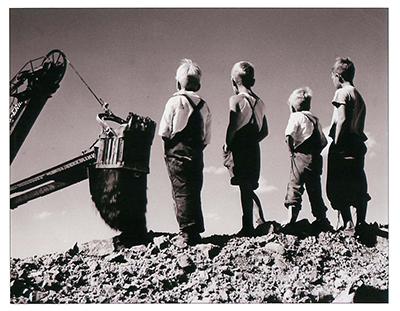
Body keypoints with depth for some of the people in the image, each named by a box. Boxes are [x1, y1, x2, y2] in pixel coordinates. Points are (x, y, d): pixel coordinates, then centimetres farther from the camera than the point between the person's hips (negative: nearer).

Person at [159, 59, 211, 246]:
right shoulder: (204, 106, 10)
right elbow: (207, 138, 10)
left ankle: (186, 233, -8)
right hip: (197, 155, 5)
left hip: (177, 154, -5)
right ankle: (196, 233, 12)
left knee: (181, 193, -4)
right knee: (194, 193, 10)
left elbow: (163, 132, -6)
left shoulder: (175, 101, -5)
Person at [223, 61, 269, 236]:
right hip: (254, 149, 6)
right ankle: (260, 221, 7)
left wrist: (227, 147, -5)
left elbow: (232, 126, -16)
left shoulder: (236, 100, -8)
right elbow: (264, 131, 14)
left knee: (245, 187, -5)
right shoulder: (259, 102, 12)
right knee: (249, 188, 15)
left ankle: (248, 227, -4)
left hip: (239, 149, -6)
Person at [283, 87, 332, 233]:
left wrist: (292, 151, -6)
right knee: (315, 190, 11)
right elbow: (324, 141, 19)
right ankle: (322, 221, 12)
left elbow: (289, 136, -16)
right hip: (316, 159, 6)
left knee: (294, 188, -7)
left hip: (301, 157, -6)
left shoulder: (296, 117, 0)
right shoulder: (315, 119, 19)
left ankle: (291, 220, -16)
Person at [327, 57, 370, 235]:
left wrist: (336, 144, -17)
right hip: (358, 144, 8)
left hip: (343, 146, -8)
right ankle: (361, 225, 9)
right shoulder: (358, 95, 20)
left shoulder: (342, 92, -5)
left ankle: (348, 225, -15)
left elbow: (342, 120, -17)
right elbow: (359, 124, 16)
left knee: (338, 189, -7)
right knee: (359, 188, 9)